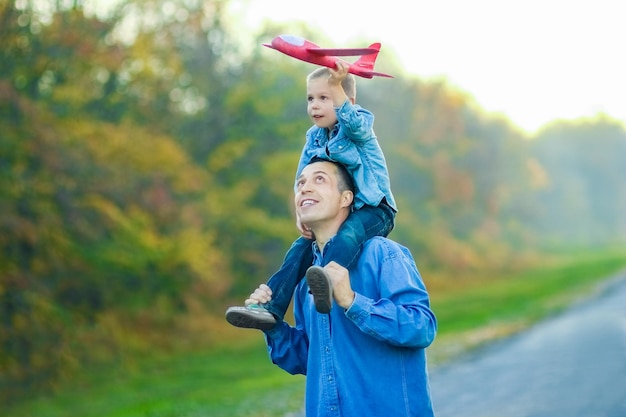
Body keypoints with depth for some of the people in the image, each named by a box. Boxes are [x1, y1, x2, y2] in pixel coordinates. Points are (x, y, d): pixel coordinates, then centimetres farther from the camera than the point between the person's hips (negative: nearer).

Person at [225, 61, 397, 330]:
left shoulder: (358, 127, -8)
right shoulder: (314, 138, 8)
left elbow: (352, 121, -34)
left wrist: (338, 84, -47)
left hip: (373, 210, -7)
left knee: (349, 233, -37)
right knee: (301, 247, -10)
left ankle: (329, 280, -64)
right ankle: (271, 308, -14)